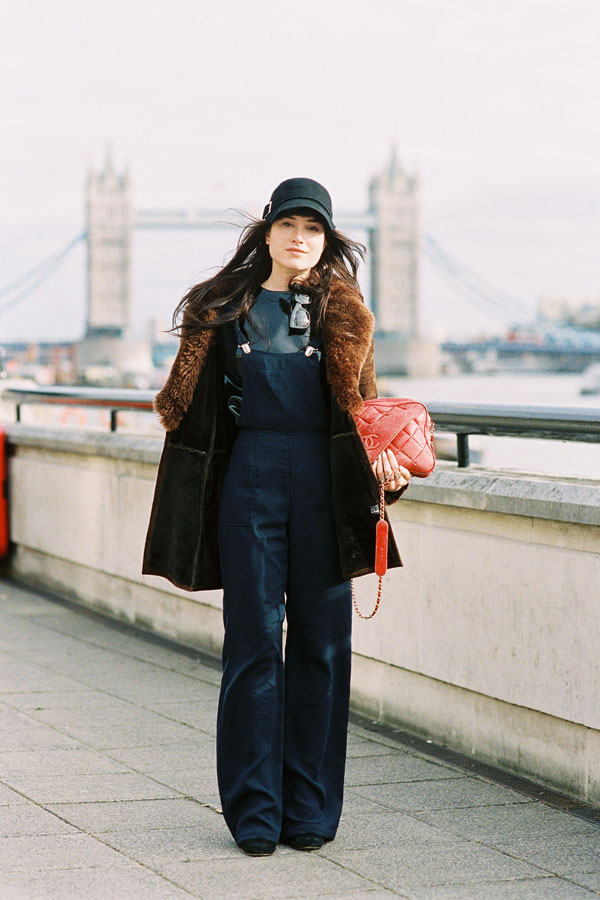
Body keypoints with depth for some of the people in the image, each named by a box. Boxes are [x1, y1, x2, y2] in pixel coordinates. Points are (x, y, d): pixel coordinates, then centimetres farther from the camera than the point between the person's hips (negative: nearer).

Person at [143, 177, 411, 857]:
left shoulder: (343, 314, 9)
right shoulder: (227, 310, 9)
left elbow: (363, 402, 6)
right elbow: (194, 411, 13)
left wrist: (381, 452, -16)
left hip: (325, 482, 0)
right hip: (251, 475, 0)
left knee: (321, 640, 2)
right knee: (254, 638, -1)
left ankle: (310, 809, 10)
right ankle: (254, 809, 6)